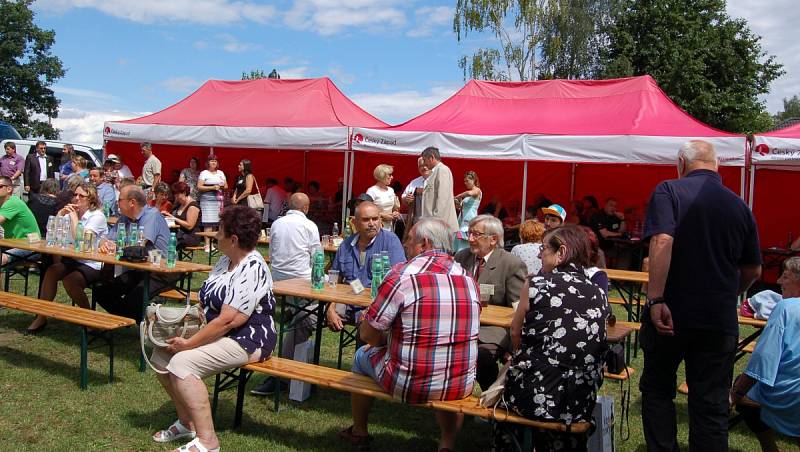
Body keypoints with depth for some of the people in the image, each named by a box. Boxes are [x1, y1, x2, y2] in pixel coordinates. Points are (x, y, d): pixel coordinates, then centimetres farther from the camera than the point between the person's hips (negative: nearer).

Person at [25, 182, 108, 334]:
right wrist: (61, 213, -3)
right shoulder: (71, 213, 12)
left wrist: (73, 216, -13)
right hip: (73, 259, 6)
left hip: (93, 264, -6)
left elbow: (80, 239, -21)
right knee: (51, 271, -21)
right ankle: (41, 317, -12)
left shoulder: (97, 216, -9)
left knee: (69, 281, -29)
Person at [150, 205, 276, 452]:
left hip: (247, 340, -10)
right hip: (218, 332, 10)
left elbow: (227, 321, -25)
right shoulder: (226, 260, 10)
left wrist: (189, 344, -20)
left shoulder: (252, 270, -21)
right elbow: (208, 302, 17)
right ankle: (187, 421, 14)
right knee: (161, 354, 2)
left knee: (182, 363, -25)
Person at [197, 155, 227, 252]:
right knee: (208, 222, -11)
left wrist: (221, 187, -2)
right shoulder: (204, 173, 3)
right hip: (207, 200, -5)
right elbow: (199, 187, -7)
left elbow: (226, 186, 21)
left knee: (215, 222, 1)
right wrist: (212, 187, -15)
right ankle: (207, 245, -11)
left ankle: (212, 243, 7)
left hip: (219, 200, 5)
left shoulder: (221, 173, 19)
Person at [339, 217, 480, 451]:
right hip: (460, 388, 4)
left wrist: (386, 340, 13)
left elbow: (368, 334, -10)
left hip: (408, 386, -3)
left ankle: (359, 432, 44)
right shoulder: (468, 279, 1)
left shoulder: (402, 274, -15)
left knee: (362, 355, 25)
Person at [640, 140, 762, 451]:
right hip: (720, 321, 3)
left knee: (657, 390, 16)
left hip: (671, 315, -3)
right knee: (712, 405, 10)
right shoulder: (739, 205, 6)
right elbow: (753, 270, 13)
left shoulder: (668, 191, -6)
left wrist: (656, 300, -23)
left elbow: (662, 241, -23)